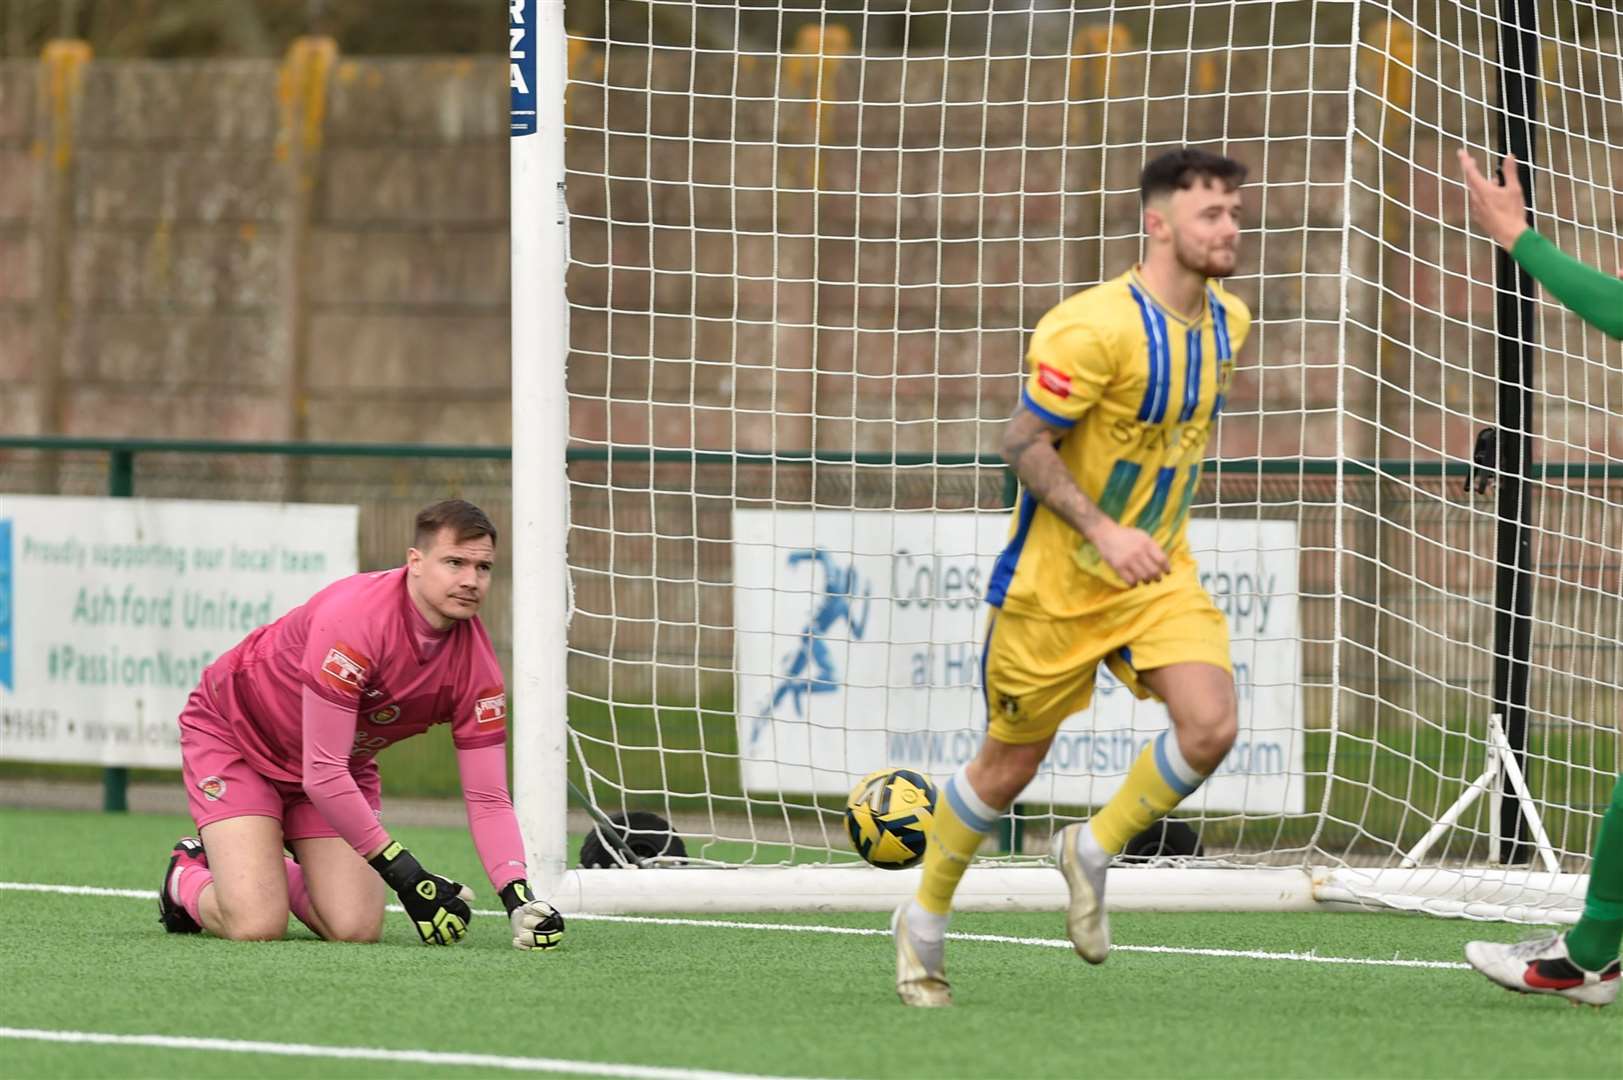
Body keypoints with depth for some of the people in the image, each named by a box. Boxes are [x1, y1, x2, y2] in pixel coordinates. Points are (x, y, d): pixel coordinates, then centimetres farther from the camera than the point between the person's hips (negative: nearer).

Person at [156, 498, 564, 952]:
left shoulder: (476, 662, -17)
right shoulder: (352, 620, -36)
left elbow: (488, 798, -13)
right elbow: (322, 774, -35)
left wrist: (519, 898, -30)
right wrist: (405, 874, -34)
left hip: (343, 766, 6)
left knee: (356, 929, -12)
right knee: (257, 926, -22)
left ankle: (281, 875, 21)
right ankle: (189, 877, 14)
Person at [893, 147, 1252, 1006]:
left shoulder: (1227, 322, 2)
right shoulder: (1096, 328, -22)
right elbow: (1023, 444, -20)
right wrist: (1102, 532, -28)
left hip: (1156, 574, 5)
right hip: (1054, 580, -5)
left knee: (1211, 725, -17)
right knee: (1010, 765, 6)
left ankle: (1092, 852, 8)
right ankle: (923, 923, 29)